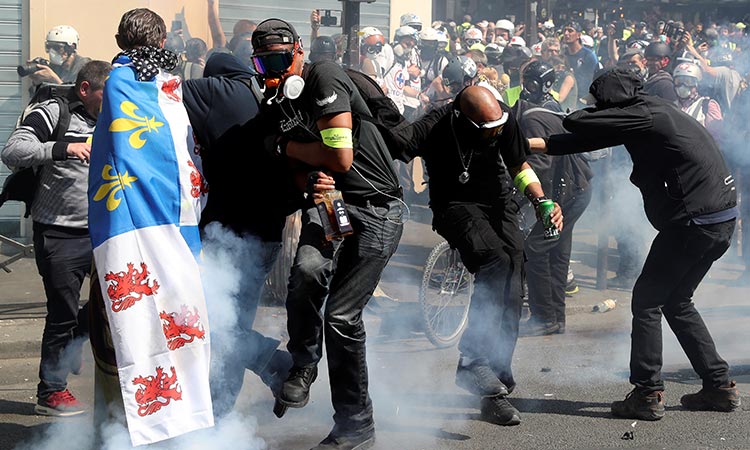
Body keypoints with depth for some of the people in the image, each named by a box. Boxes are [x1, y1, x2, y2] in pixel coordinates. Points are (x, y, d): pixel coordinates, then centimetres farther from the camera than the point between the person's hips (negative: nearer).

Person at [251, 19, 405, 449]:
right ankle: (303, 366, -1)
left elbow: (341, 157, -19)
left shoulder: (324, 77, -13)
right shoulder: (274, 107, 12)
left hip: (376, 208, -5)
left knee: (343, 317, -7)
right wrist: (312, 177, -7)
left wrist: (290, 147, -1)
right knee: (308, 270, -28)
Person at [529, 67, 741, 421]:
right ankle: (719, 386, 19)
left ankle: (647, 394, -1)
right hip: (722, 219, 9)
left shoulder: (644, 116, -12)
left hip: (694, 222, -9)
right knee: (676, 301, 18)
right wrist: (531, 144, 20)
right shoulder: (657, 111, 16)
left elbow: (578, 124, -13)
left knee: (647, 299, -1)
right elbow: (592, 138, 19)